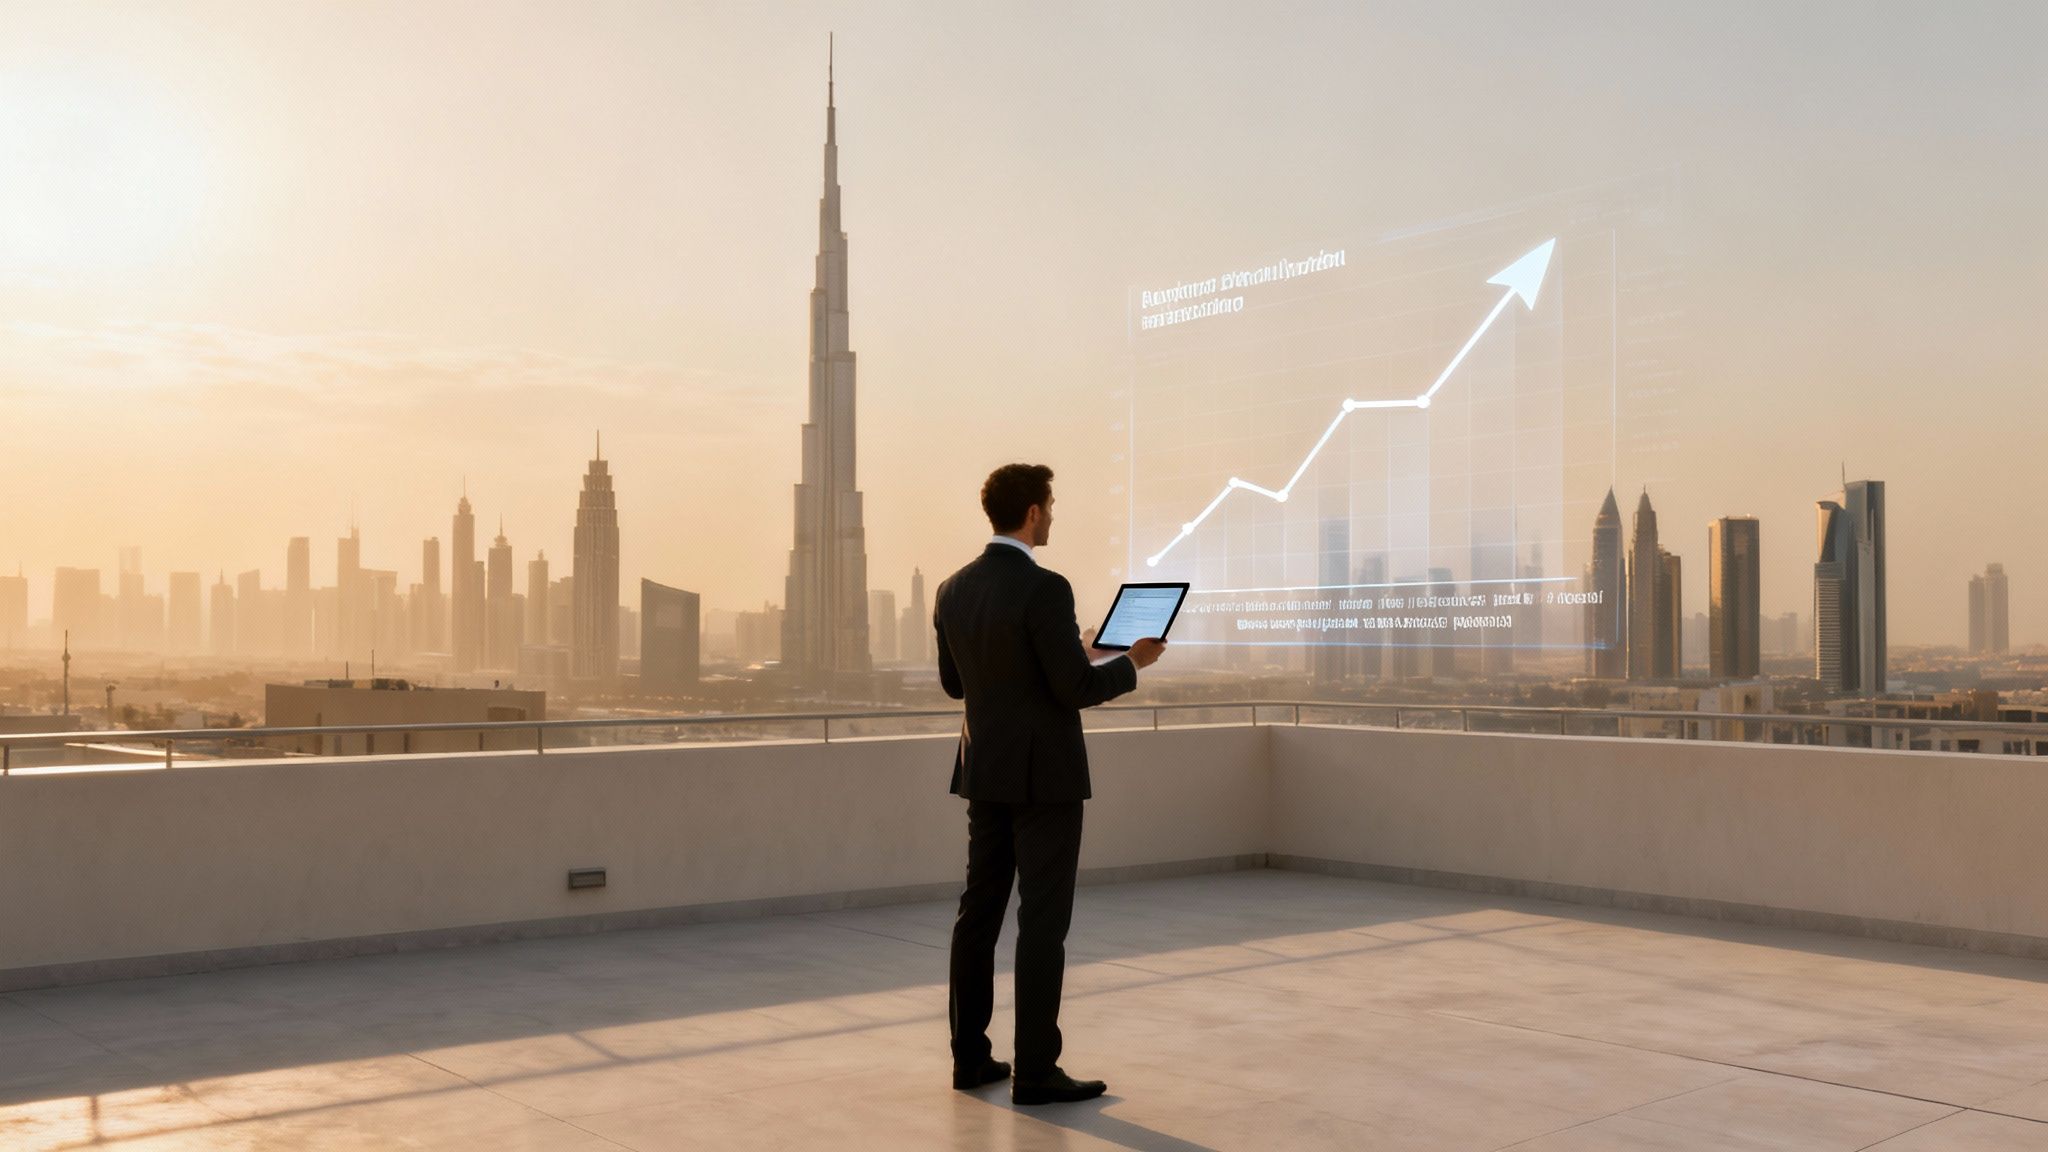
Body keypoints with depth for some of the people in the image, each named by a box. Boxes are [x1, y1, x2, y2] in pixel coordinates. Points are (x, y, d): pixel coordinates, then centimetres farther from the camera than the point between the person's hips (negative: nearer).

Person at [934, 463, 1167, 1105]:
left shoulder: (953, 590, 5)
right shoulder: (1044, 589, -18)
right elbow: (1078, 690, -19)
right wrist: (1131, 663, 1)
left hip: (986, 772, 8)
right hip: (1044, 774, -7)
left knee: (980, 910, 12)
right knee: (1042, 921, -2)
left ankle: (970, 1057, 19)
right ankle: (1035, 1072, 2)